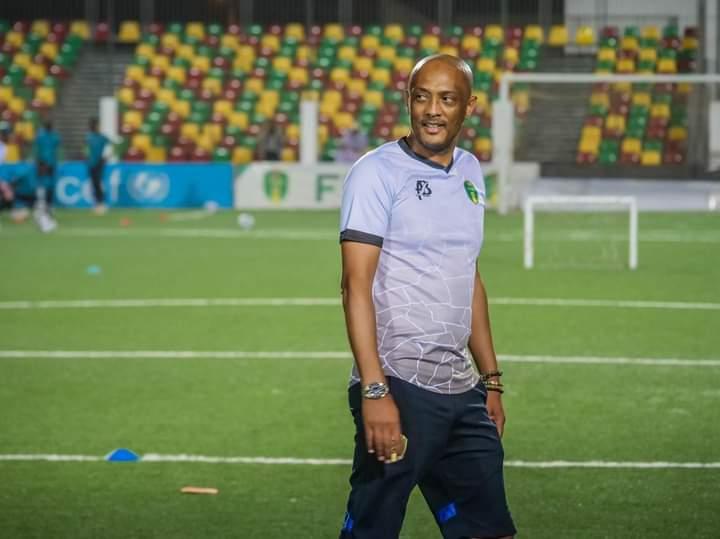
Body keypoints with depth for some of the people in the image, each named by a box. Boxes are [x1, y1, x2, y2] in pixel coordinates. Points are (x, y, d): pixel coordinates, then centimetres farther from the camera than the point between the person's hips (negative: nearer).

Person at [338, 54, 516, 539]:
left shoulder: (470, 173, 14)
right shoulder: (378, 173, -7)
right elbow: (357, 286, -13)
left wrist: (491, 381, 19)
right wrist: (374, 391, -20)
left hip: (462, 391, 7)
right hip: (399, 389, -7)